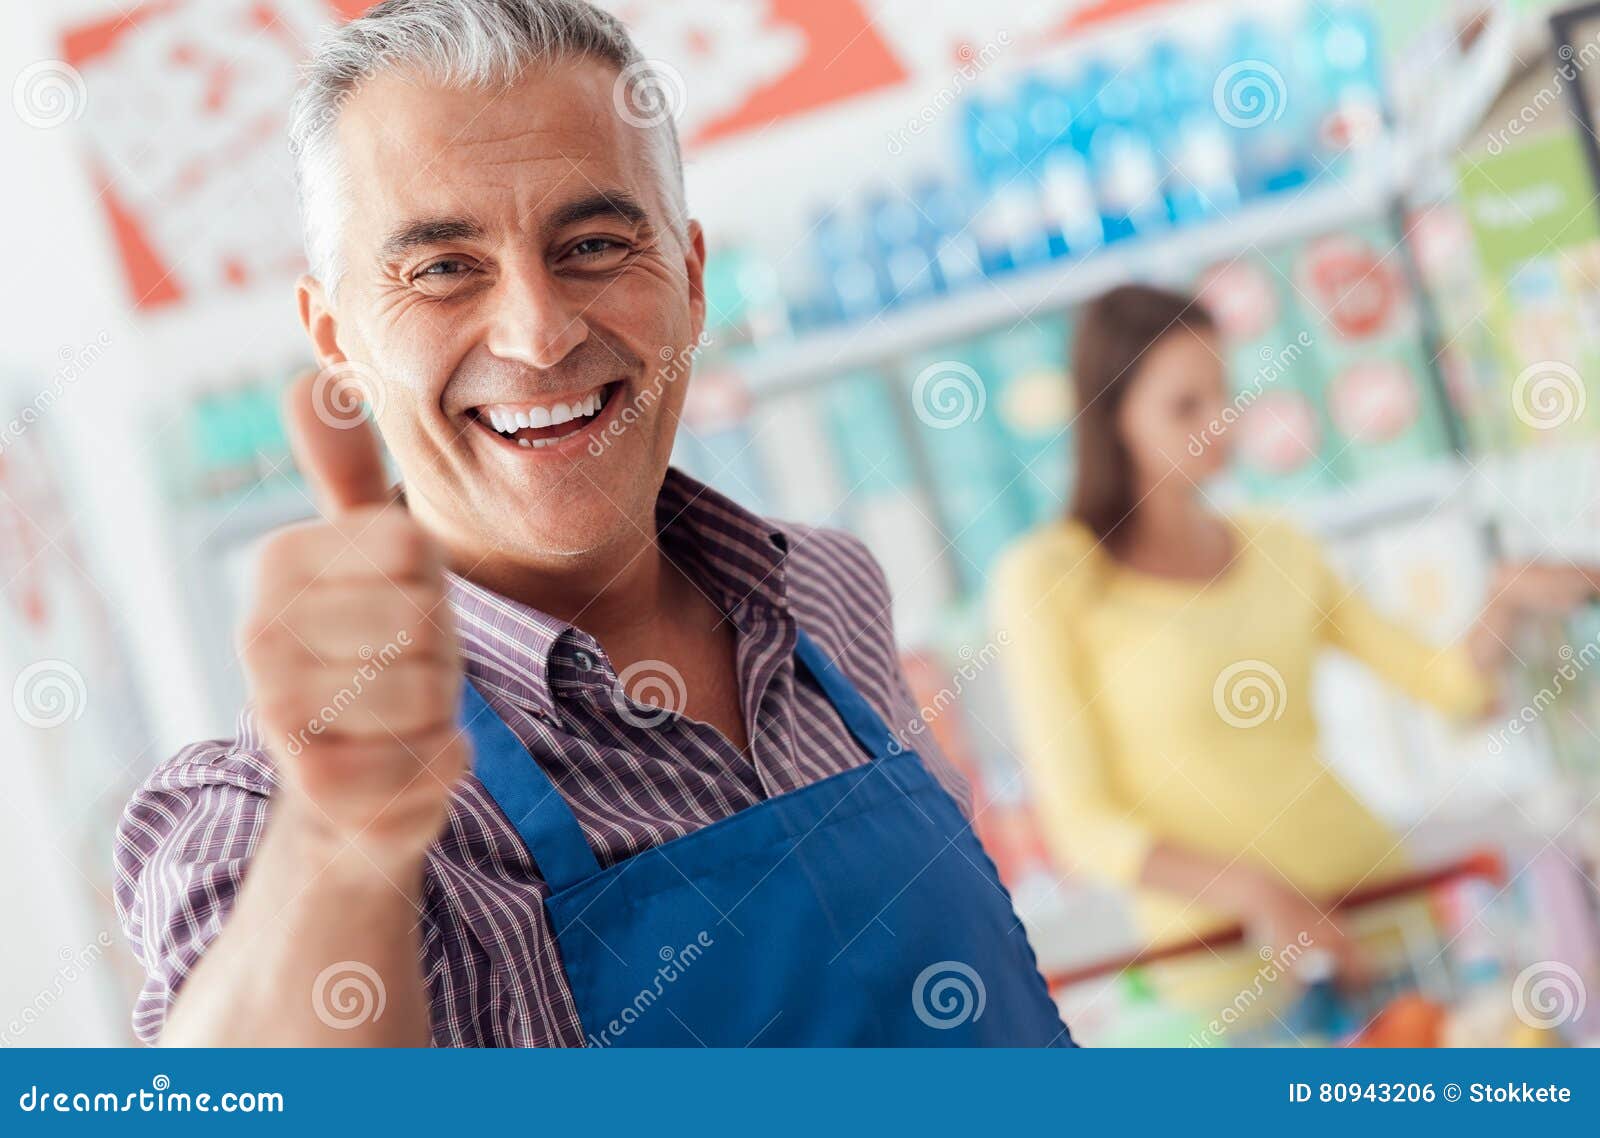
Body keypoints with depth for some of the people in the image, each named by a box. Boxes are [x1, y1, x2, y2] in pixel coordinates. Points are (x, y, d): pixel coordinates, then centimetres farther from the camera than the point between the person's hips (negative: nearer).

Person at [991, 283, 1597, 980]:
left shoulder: (1276, 549, 12)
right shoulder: (1047, 580, -5)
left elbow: (1442, 682, 14)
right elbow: (1081, 825, -8)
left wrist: (1507, 602, -5)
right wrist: (1253, 892, -20)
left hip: (1370, 887, 4)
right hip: (1216, 936, -4)